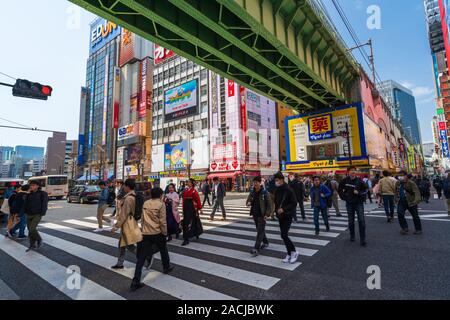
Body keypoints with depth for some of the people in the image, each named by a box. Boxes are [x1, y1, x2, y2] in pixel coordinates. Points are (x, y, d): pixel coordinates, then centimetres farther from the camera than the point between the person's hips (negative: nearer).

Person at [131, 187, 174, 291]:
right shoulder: (161, 204, -9)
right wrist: (165, 233, 0)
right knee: (163, 250, 22)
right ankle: (166, 267, 42)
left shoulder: (145, 203, 7)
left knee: (141, 257, 3)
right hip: (157, 232, -4)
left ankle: (135, 282, 1)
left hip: (145, 233, 4)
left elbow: (142, 219, 12)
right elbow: (162, 221, -11)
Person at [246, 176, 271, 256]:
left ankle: (256, 249, -5)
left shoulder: (264, 192, -11)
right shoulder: (252, 192, 3)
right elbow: (248, 200, 11)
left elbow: (268, 204, -9)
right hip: (255, 214, 6)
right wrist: (248, 203, -13)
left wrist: (267, 214, -15)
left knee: (260, 231, -5)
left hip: (262, 215, -6)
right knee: (260, 230, 19)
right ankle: (265, 242, 39)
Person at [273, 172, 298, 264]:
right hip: (280, 216, 7)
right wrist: (277, 210, 3)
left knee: (284, 235, -10)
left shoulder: (288, 190, -14)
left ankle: (294, 252, 10)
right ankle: (289, 254, 24)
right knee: (284, 235, 11)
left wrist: (284, 209, -22)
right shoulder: (277, 190, 6)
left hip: (288, 216, -7)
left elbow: (294, 203, -15)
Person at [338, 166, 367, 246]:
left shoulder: (359, 181, -8)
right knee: (351, 221, 11)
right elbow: (340, 190, 11)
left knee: (361, 220, -5)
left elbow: (364, 191, -1)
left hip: (359, 203, -1)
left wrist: (358, 193, -19)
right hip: (349, 204, 1)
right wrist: (344, 197, 5)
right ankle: (352, 236, 28)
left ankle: (362, 239, 3)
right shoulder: (345, 181, -4)